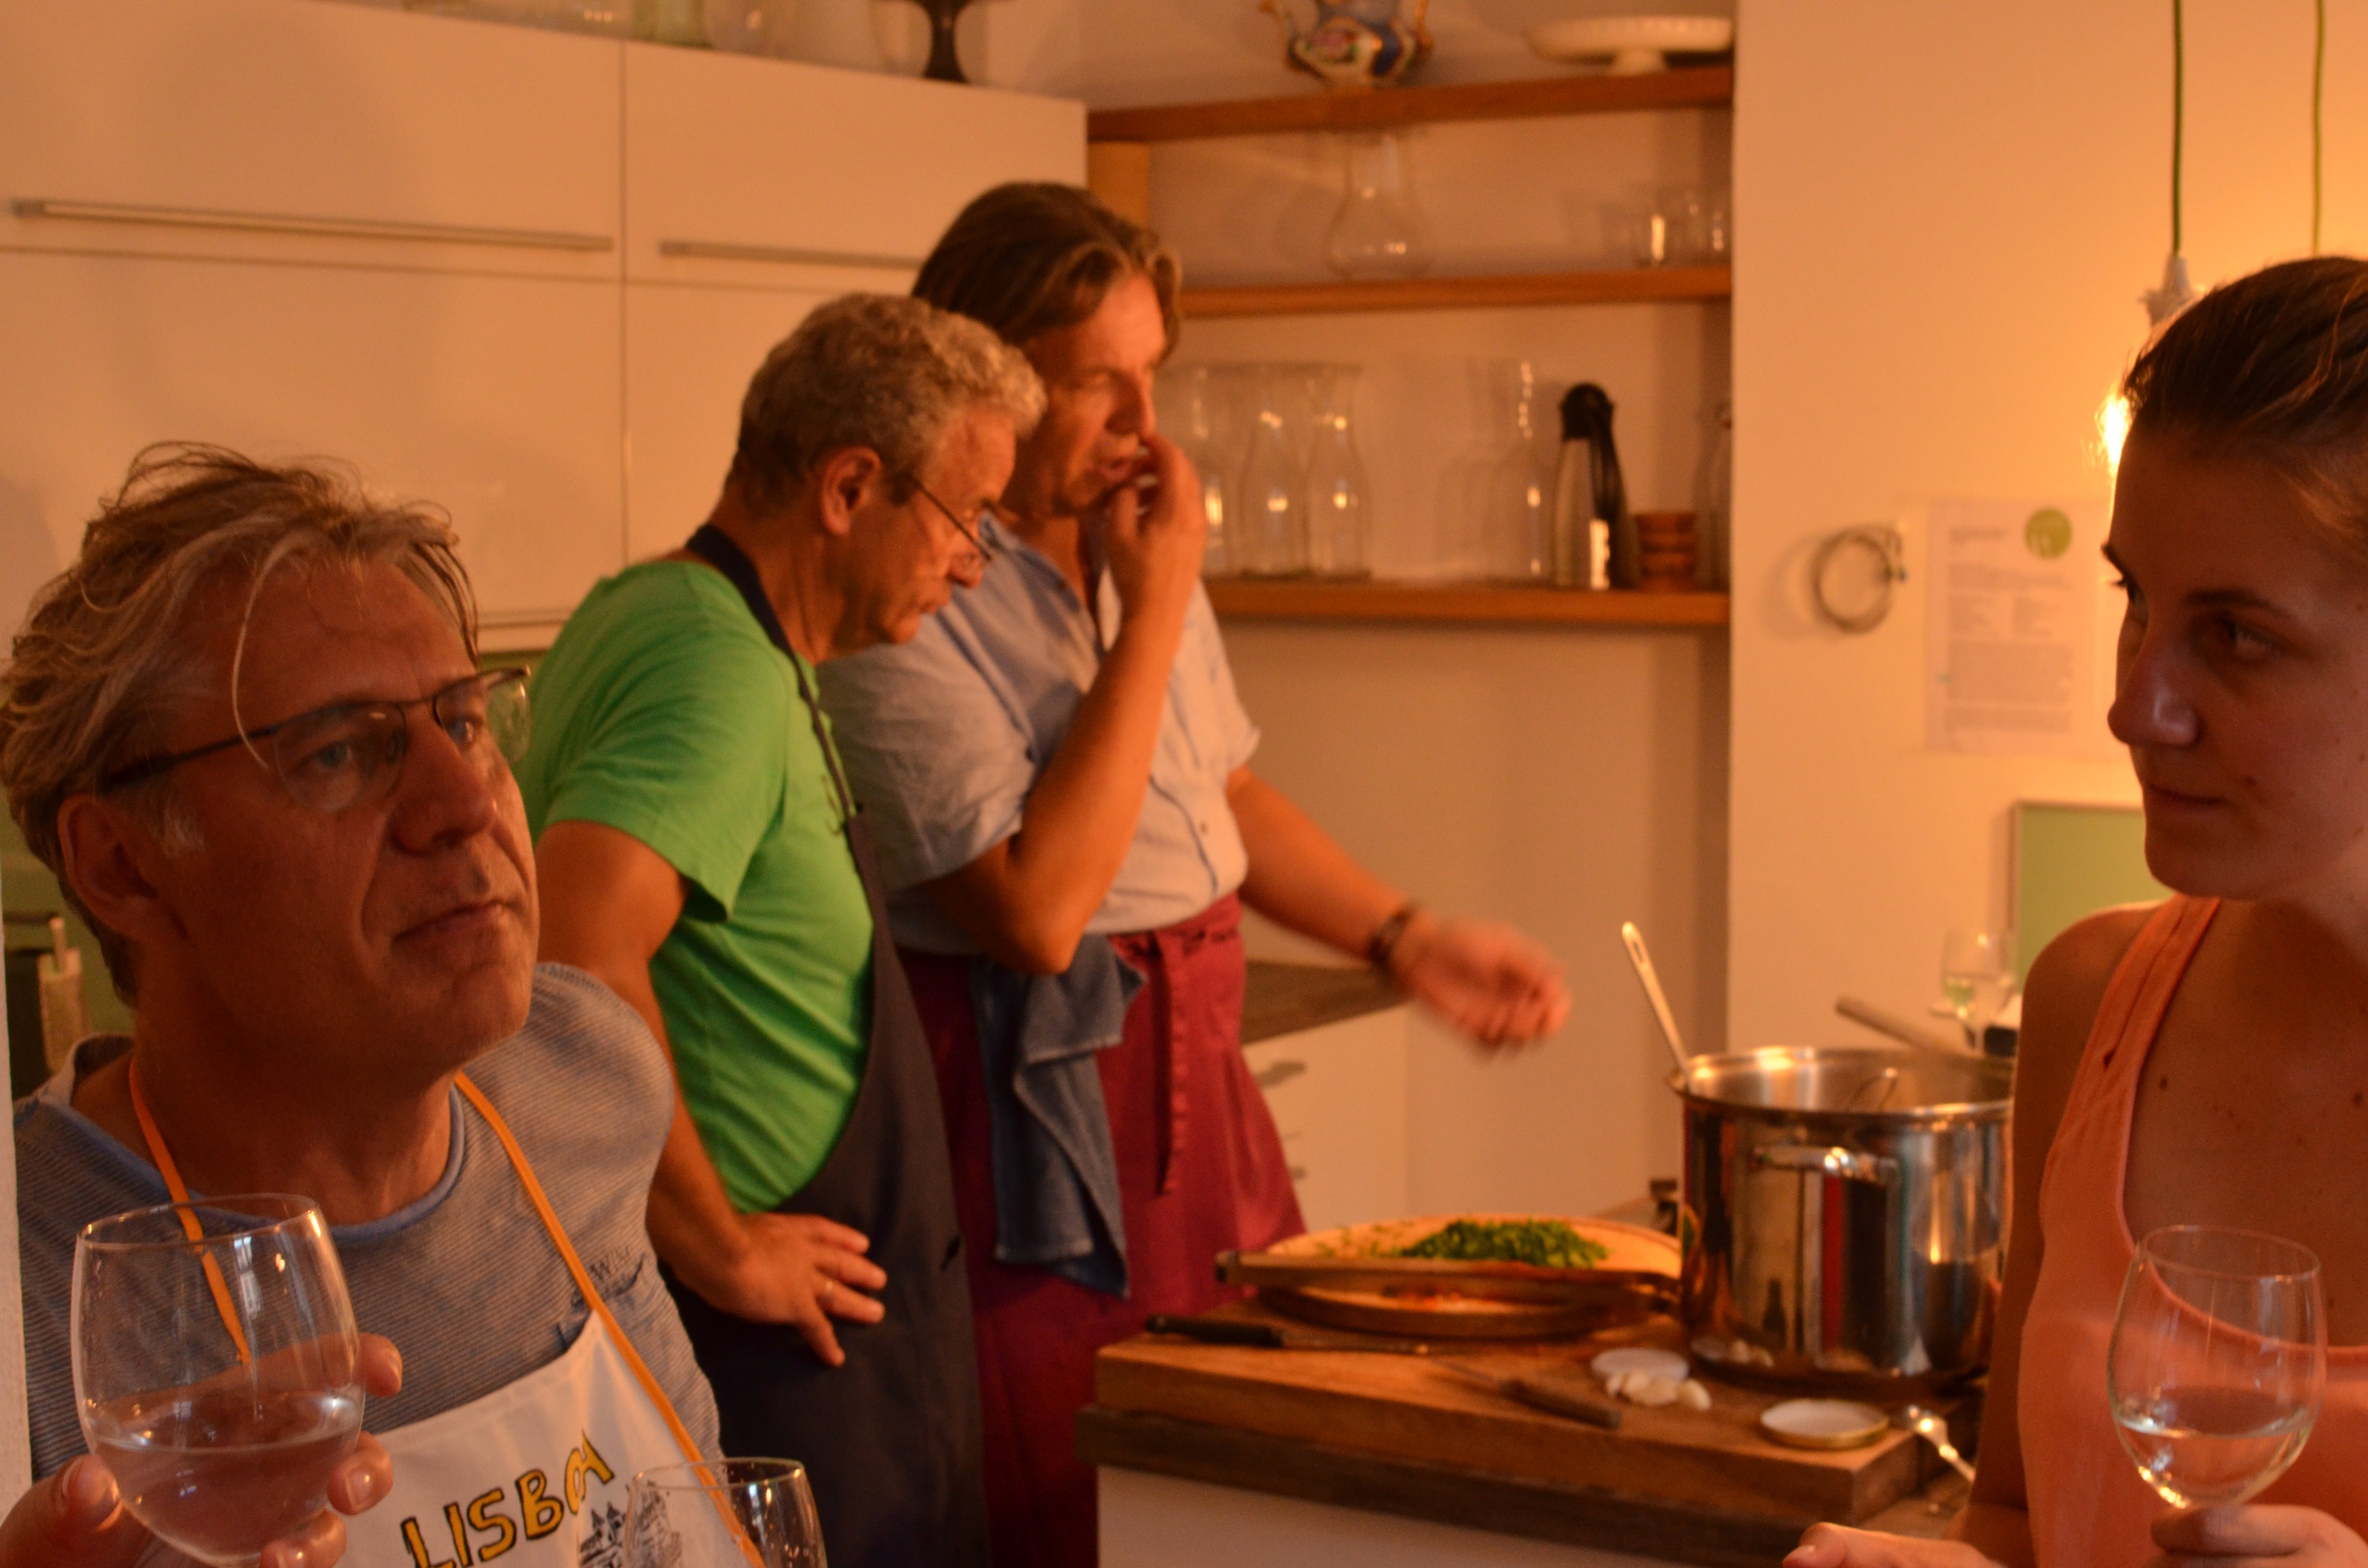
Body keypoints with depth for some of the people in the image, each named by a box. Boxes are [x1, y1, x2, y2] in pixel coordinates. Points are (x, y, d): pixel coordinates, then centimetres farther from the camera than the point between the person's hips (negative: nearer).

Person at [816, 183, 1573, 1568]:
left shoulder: (1134, 541, 8)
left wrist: (1410, 939, 11)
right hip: (1043, 1104, -8)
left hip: (1193, 1066, 8)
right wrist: (1153, 615, -21)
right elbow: (1037, 910, -26)